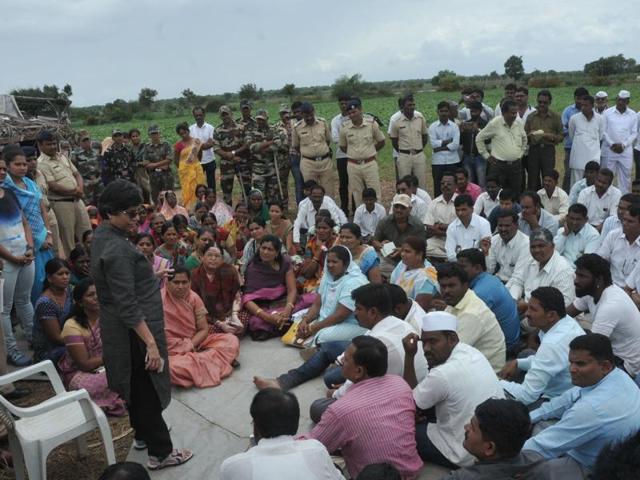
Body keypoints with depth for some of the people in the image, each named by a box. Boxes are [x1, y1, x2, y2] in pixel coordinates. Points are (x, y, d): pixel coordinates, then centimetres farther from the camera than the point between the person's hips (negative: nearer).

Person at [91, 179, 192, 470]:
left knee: (135, 384, 24)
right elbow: (127, 305, -29)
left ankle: (142, 432, 42)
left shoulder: (103, 236, 4)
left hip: (118, 329, 10)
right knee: (147, 389, 2)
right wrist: (151, 342, -27)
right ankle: (160, 453, 14)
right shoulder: (116, 249, -27)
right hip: (134, 330, -10)